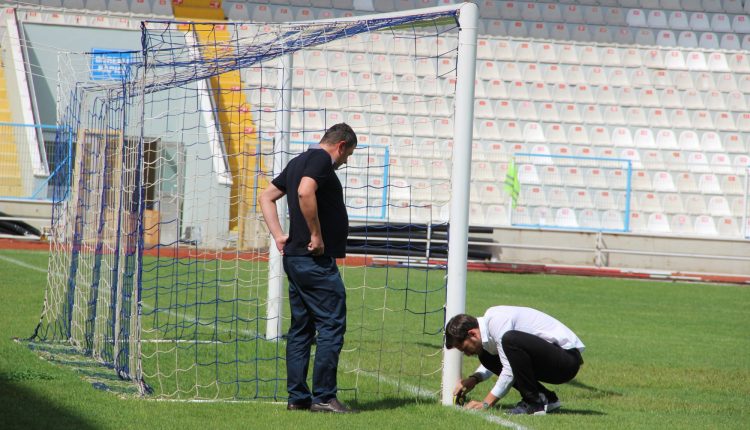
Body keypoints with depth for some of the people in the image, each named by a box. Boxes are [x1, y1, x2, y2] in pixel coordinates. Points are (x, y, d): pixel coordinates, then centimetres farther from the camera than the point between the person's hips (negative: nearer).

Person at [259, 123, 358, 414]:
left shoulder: (299, 161, 19)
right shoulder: (321, 159, -10)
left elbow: (267, 196, 24)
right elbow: (305, 192, -28)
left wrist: (279, 236, 15)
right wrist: (316, 235, -21)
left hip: (294, 257, 10)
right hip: (317, 260, -10)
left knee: (301, 329, 12)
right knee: (332, 326, -6)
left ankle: (297, 397, 12)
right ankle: (323, 397, -8)